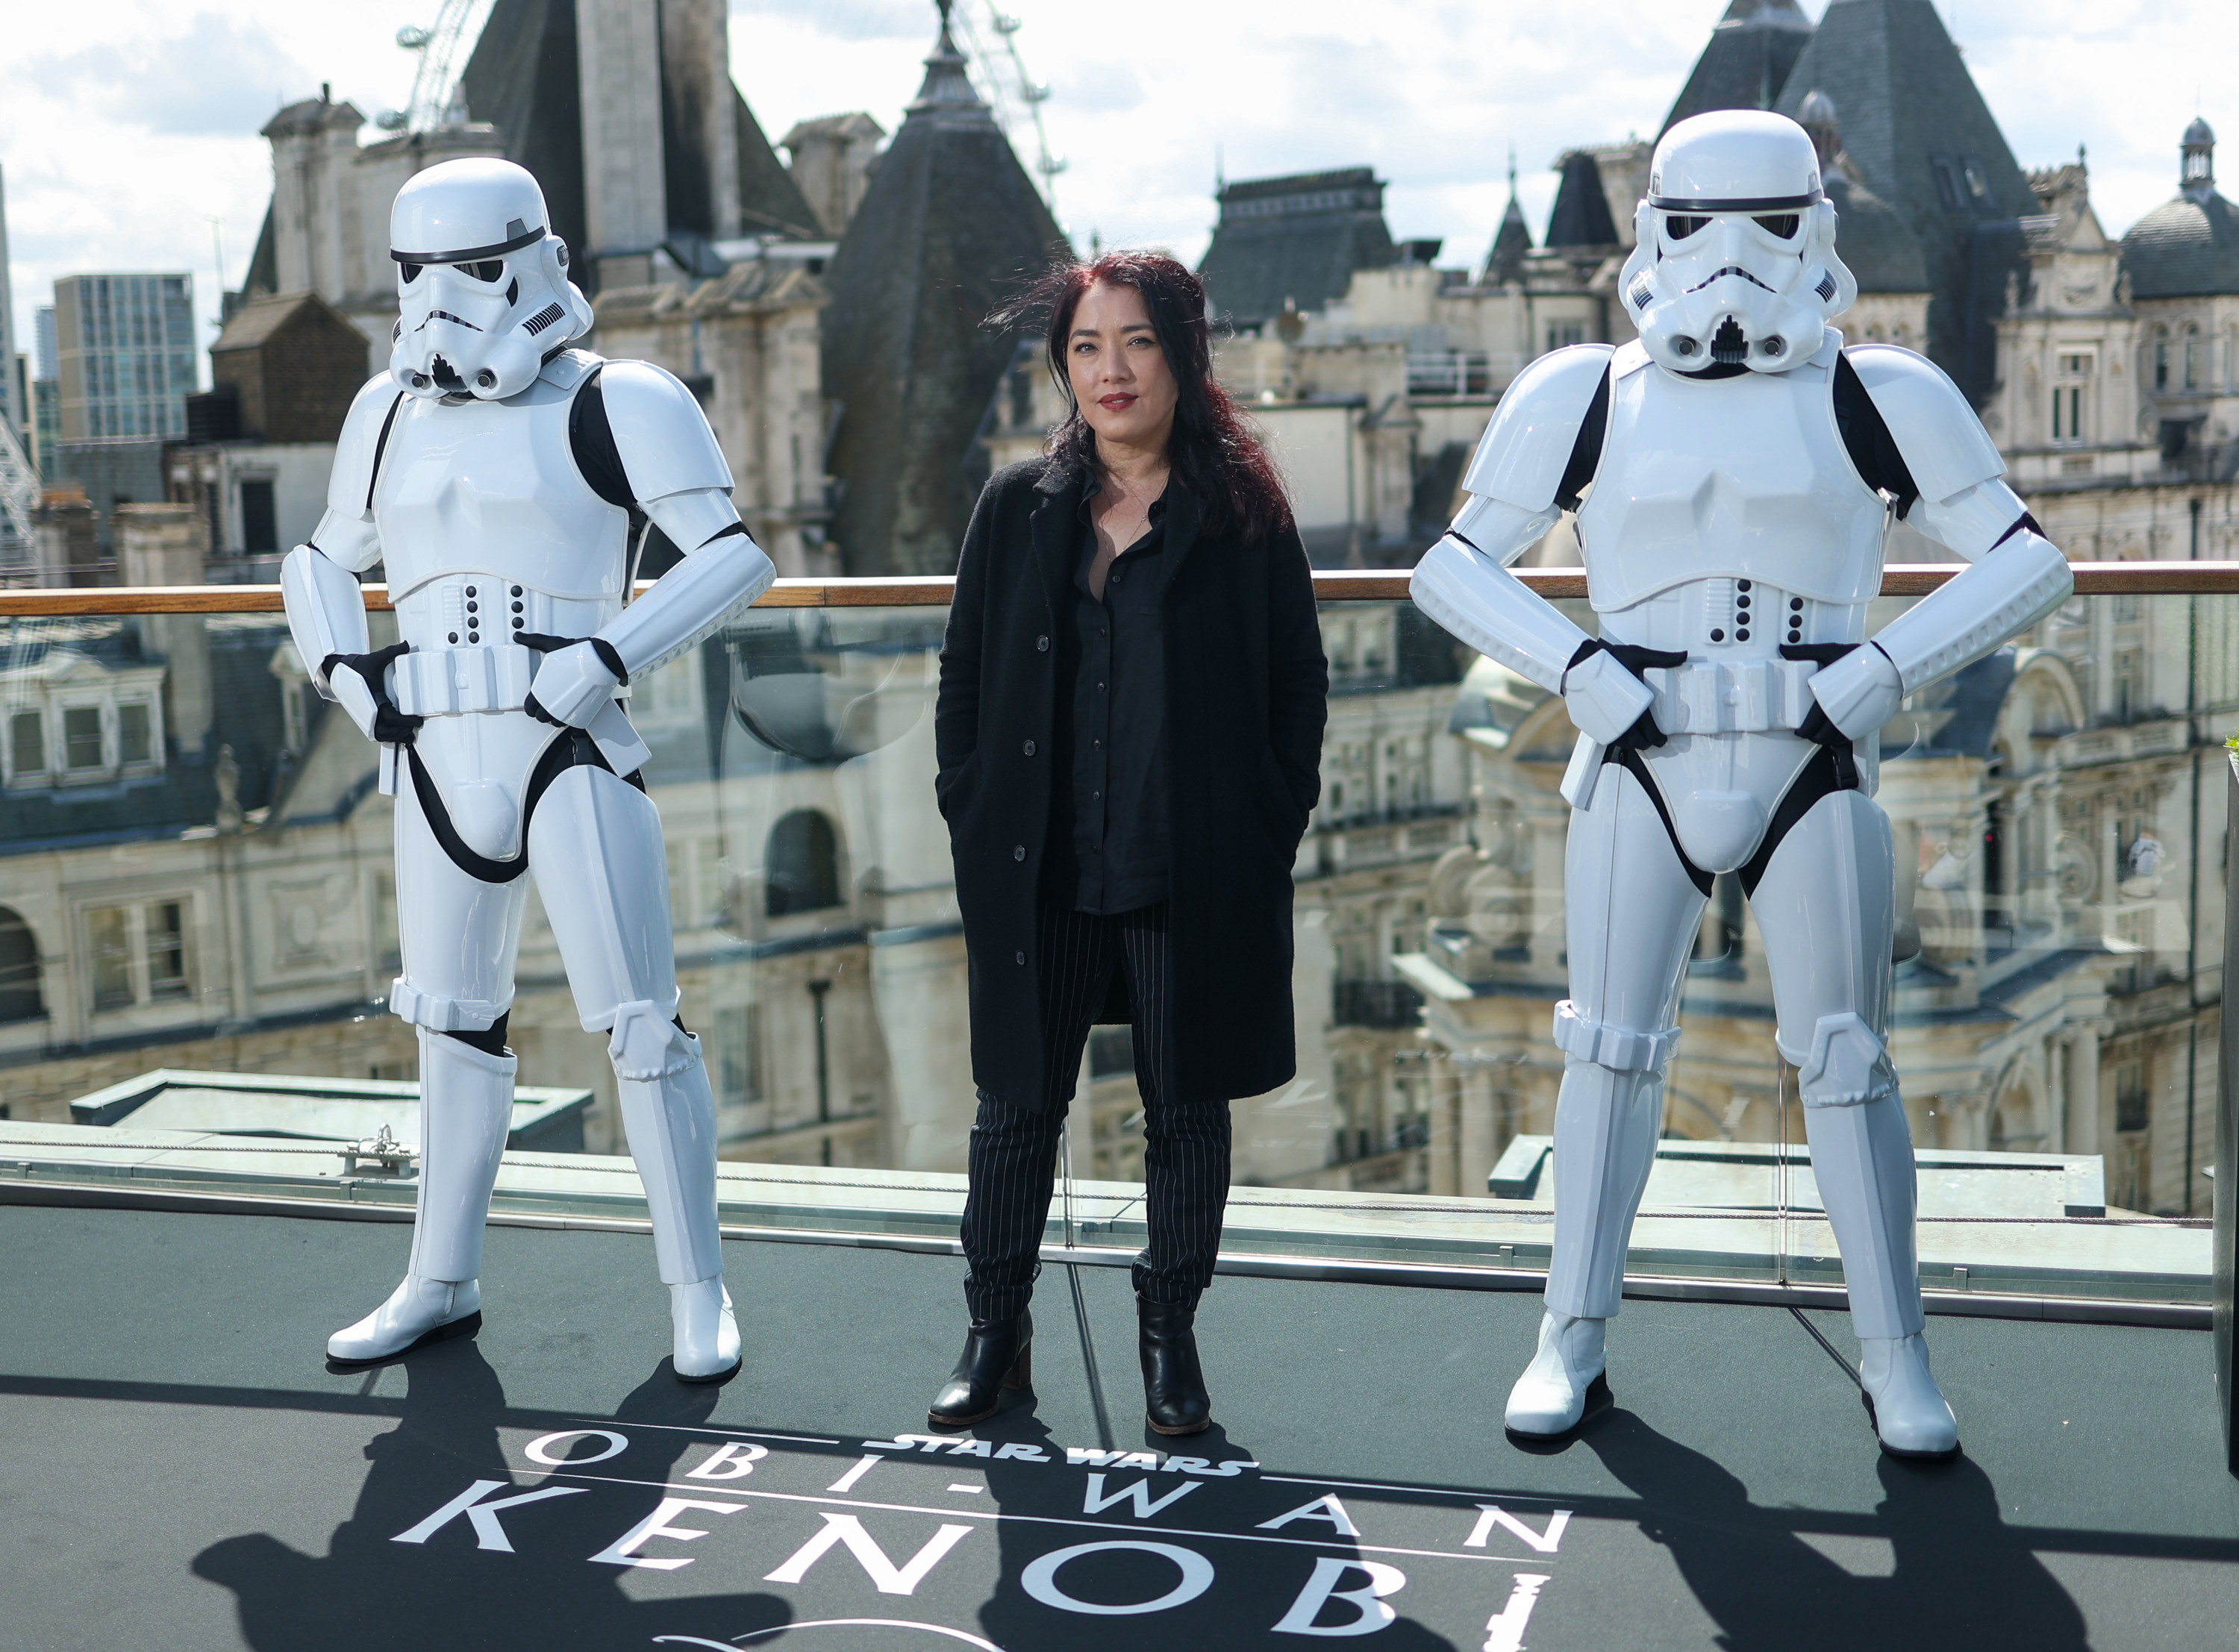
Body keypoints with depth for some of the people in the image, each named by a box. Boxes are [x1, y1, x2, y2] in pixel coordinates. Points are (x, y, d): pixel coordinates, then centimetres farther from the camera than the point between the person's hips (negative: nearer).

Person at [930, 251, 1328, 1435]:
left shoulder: (1244, 515, 0)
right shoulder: (1017, 511, 7)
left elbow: (1299, 684, 2)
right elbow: (963, 676, 11)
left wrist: (1268, 834, -5)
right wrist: (973, 817, 2)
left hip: (1197, 880, -2)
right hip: (1038, 878, 2)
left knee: (1187, 1108, 9)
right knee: (1017, 1104, 9)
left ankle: (1171, 1339, 25)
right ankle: (994, 1335, 24)